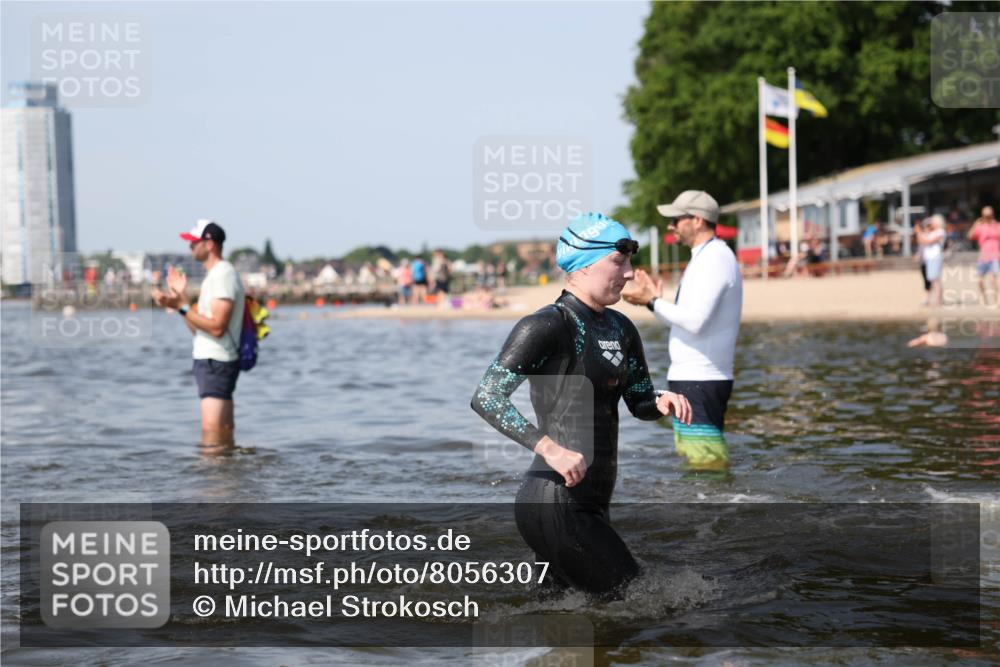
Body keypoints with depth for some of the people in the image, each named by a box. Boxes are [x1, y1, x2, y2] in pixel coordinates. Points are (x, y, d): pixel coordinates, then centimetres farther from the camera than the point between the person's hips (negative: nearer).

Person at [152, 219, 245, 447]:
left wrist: (181, 306, -21)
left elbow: (216, 327, -22)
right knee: (225, 436, 11)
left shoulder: (223, 275, -13)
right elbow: (199, 328, 17)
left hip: (216, 362, -10)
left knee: (211, 431, -15)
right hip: (212, 362, 10)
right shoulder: (213, 275, 18)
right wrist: (181, 298, 11)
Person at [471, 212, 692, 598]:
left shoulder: (620, 329, 13)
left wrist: (663, 403, -3)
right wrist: (550, 448, -27)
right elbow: (486, 399, -18)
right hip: (556, 502, -9)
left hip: (590, 503, 9)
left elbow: (639, 402, 21)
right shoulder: (548, 327, -13)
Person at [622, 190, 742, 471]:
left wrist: (654, 302, -14)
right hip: (690, 378, 11)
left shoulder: (715, 258, -14)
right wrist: (655, 300, 12)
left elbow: (695, 321, -24)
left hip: (700, 382, -11)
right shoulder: (705, 258, 19)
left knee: (708, 463, -11)